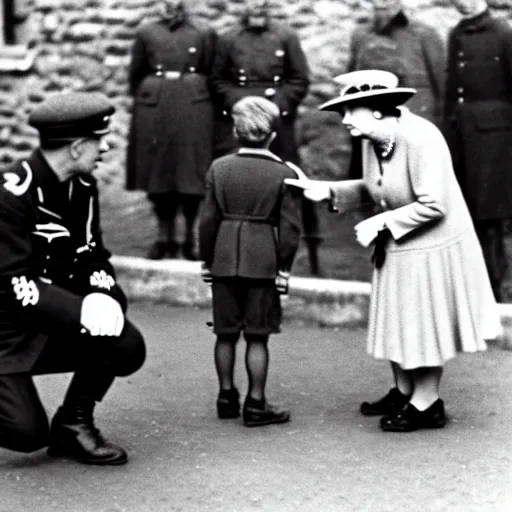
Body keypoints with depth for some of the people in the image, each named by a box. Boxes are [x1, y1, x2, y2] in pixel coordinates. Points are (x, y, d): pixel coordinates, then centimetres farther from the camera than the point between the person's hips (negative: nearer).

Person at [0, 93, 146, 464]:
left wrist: (103, 295, -15)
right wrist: (82, 310, -33)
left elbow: (94, 258, 8)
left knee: (127, 347, -15)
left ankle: (74, 423, 7)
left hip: (54, 326, 7)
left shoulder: (83, 187, 2)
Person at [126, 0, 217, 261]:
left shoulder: (203, 35, 6)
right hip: (154, 111, 1)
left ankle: (191, 238, 6)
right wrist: (146, 100, 10)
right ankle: (165, 237, 11)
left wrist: (192, 96, 3)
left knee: (192, 176, -3)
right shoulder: (146, 34, 8)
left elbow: (212, 76, 9)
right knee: (159, 174, 2)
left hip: (193, 110, -1)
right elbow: (135, 75, 13)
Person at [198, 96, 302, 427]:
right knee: (257, 337, 2)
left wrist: (206, 260, 11)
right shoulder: (285, 173, -6)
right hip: (263, 261, -2)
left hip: (224, 260, 3)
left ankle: (227, 396, 20)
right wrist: (284, 267, 1)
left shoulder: (219, 168, 0)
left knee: (226, 334, 12)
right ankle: (256, 405, 6)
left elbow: (208, 220, 2)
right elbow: (290, 227, -7)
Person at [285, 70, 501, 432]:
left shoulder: (420, 139, -27)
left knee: (426, 324, 5)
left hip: (432, 247, -8)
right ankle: (404, 393, 35)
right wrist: (330, 191, -3)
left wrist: (380, 222, -24)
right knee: (397, 321, 17)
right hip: (395, 246, 8)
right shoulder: (371, 141, -3)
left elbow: (433, 205, -28)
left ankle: (426, 405, 19)